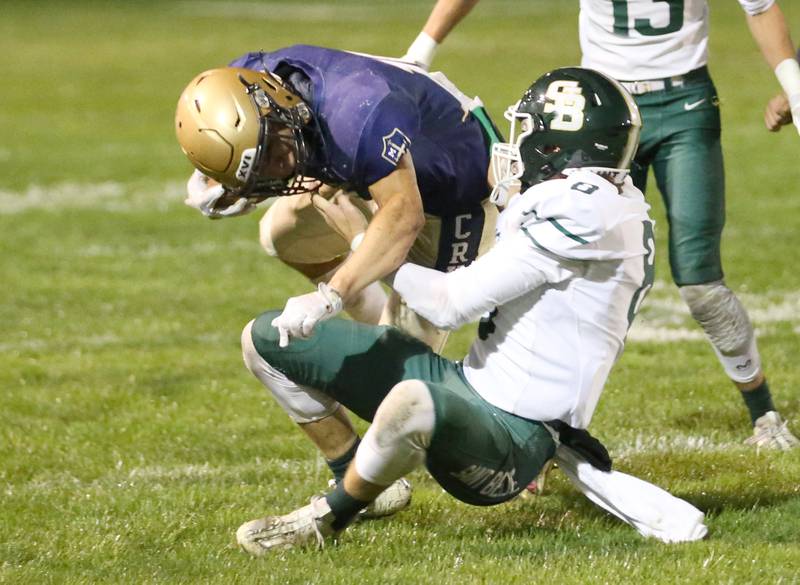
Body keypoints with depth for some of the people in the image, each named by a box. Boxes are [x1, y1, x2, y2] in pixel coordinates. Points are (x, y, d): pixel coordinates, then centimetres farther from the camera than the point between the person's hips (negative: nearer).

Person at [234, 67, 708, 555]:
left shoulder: (582, 209, -19)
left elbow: (453, 303, -17)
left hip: (510, 433, -10)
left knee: (414, 402, -47)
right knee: (267, 339, 6)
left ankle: (327, 519, -19)